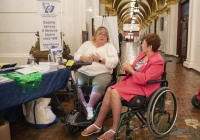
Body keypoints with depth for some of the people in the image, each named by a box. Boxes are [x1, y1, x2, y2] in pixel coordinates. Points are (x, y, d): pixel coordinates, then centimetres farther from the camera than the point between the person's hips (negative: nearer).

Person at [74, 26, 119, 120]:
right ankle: (83, 105, -7)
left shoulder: (110, 46, 12)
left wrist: (100, 59, -15)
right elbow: (76, 55, 10)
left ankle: (90, 106, -13)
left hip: (102, 73, -2)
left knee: (99, 85, -35)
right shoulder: (87, 44, 19)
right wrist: (85, 58, -11)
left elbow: (114, 62, -3)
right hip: (83, 72, 2)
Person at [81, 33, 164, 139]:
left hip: (143, 87, -9)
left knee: (115, 93, -27)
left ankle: (115, 130, -18)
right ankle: (98, 124, -10)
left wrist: (130, 70, -17)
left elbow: (144, 79, -25)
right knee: (110, 90, -15)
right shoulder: (143, 54, 12)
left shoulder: (157, 61, -16)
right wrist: (129, 67, -3)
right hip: (131, 81, 9)